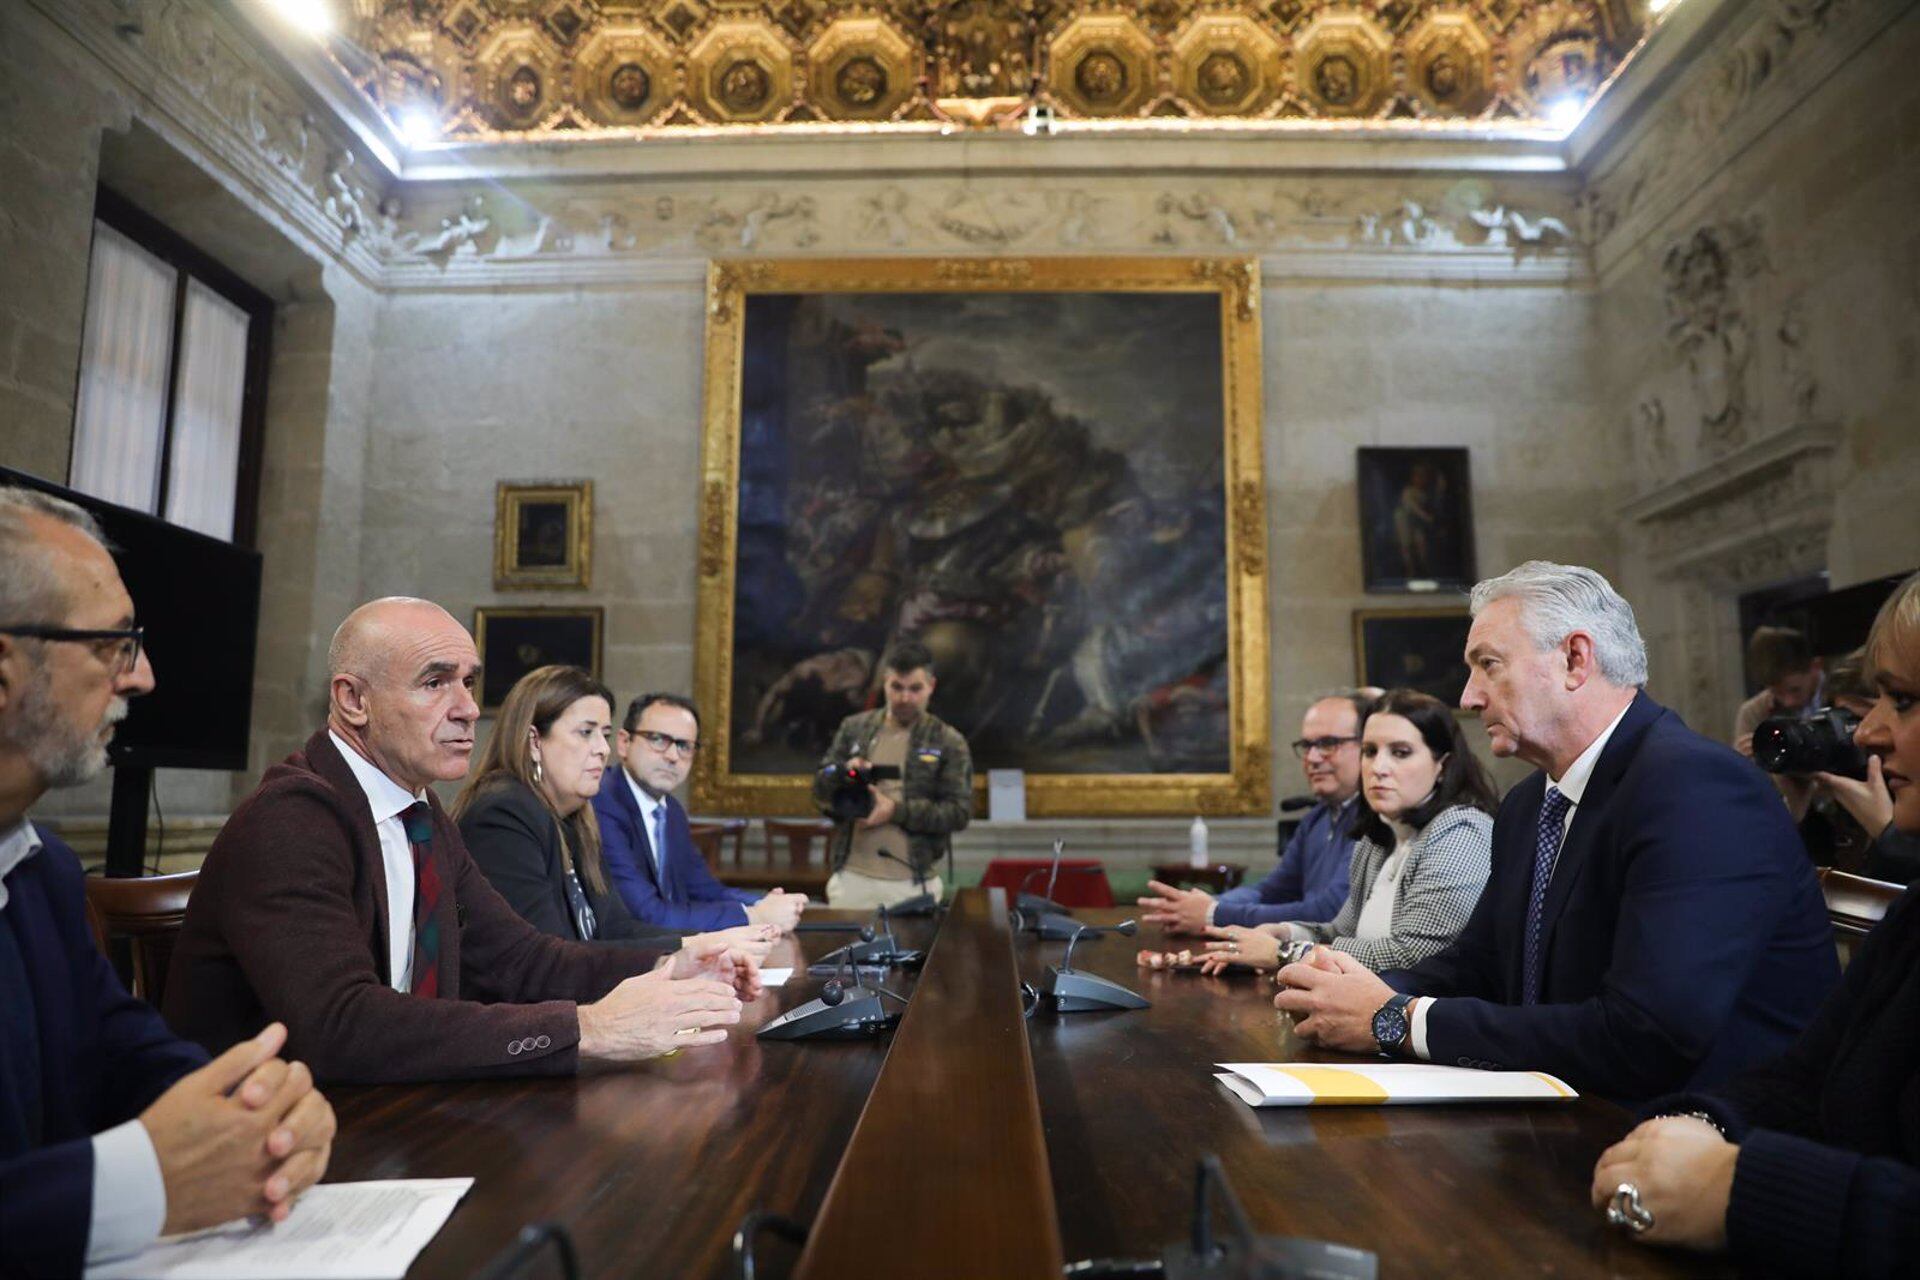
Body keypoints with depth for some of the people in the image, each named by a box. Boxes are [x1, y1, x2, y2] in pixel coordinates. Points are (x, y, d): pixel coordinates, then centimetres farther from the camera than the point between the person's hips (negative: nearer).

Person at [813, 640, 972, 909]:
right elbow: (820, 790, 10)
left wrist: (896, 811, -15)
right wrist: (843, 771, -12)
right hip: (852, 877, 2)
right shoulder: (853, 728, 8)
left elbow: (960, 811, -6)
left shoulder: (949, 742, 1)